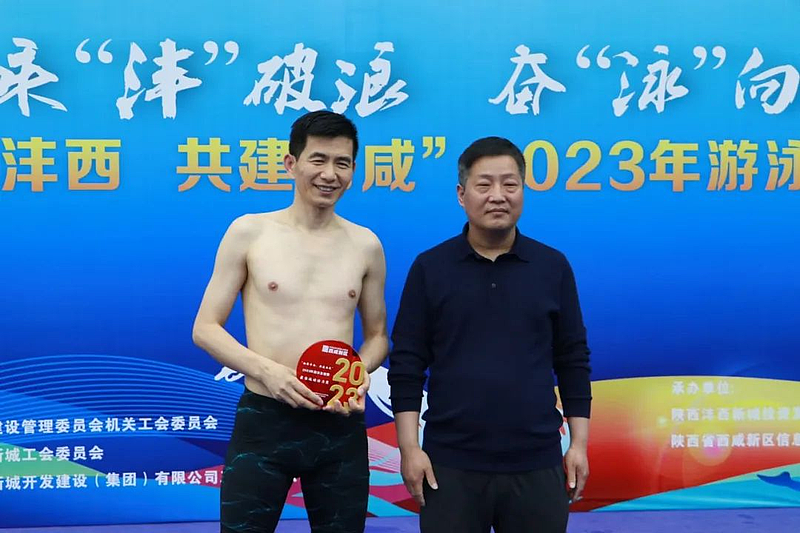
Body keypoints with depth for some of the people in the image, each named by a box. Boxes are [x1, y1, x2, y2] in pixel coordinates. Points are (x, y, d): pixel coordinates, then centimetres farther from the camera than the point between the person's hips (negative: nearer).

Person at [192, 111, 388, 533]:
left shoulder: (365, 245, 5)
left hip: (340, 426, 3)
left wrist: (360, 372, -7)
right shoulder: (249, 232, -2)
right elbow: (205, 328, -1)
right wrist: (266, 369, -16)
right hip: (263, 419, -2)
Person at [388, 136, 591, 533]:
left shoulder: (553, 267, 3)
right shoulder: (429, 268, 0)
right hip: (450, 464, -1)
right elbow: (407, 365, 0)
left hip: (537, 464, 1)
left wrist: (579, 444, 3)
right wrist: (409, 448, -5)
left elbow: (573, 361, 7)